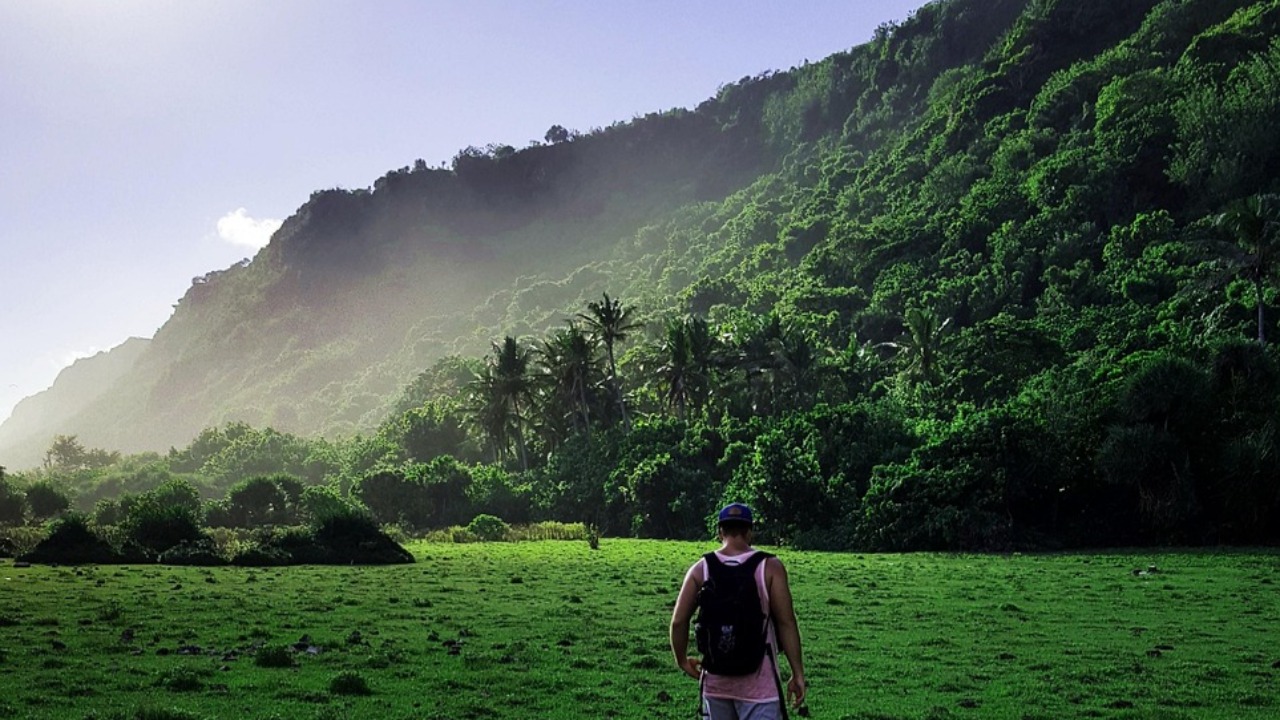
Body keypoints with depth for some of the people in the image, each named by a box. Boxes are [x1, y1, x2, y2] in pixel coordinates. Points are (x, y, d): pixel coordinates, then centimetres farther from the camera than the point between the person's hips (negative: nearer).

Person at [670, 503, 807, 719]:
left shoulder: (701, 569, 1)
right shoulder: (769, 567, -7)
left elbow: (678, 621, -2)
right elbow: (786, 623, -9)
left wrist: (682, 660, 14)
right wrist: (798, 674, -3)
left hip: (715, 681, 3)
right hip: (758, 684, -3)